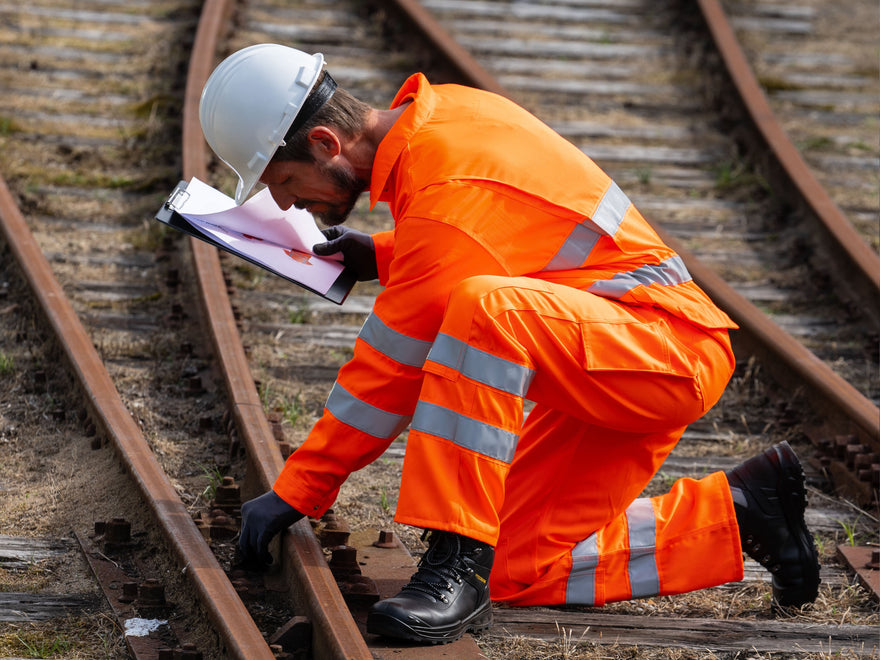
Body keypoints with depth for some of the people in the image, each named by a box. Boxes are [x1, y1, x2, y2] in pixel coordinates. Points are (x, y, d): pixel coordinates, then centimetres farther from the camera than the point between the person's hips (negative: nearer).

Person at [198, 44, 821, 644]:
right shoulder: (442, 111, 4)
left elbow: (391, 369, -20)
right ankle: (735, 514, 14)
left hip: (667, 355, -10)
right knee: (518, 569, 5)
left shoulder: (445, 199, -24)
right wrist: (380, 257, 10)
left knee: (485, 308, -37)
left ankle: (459, 566, -30)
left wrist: (295, 492, -11)